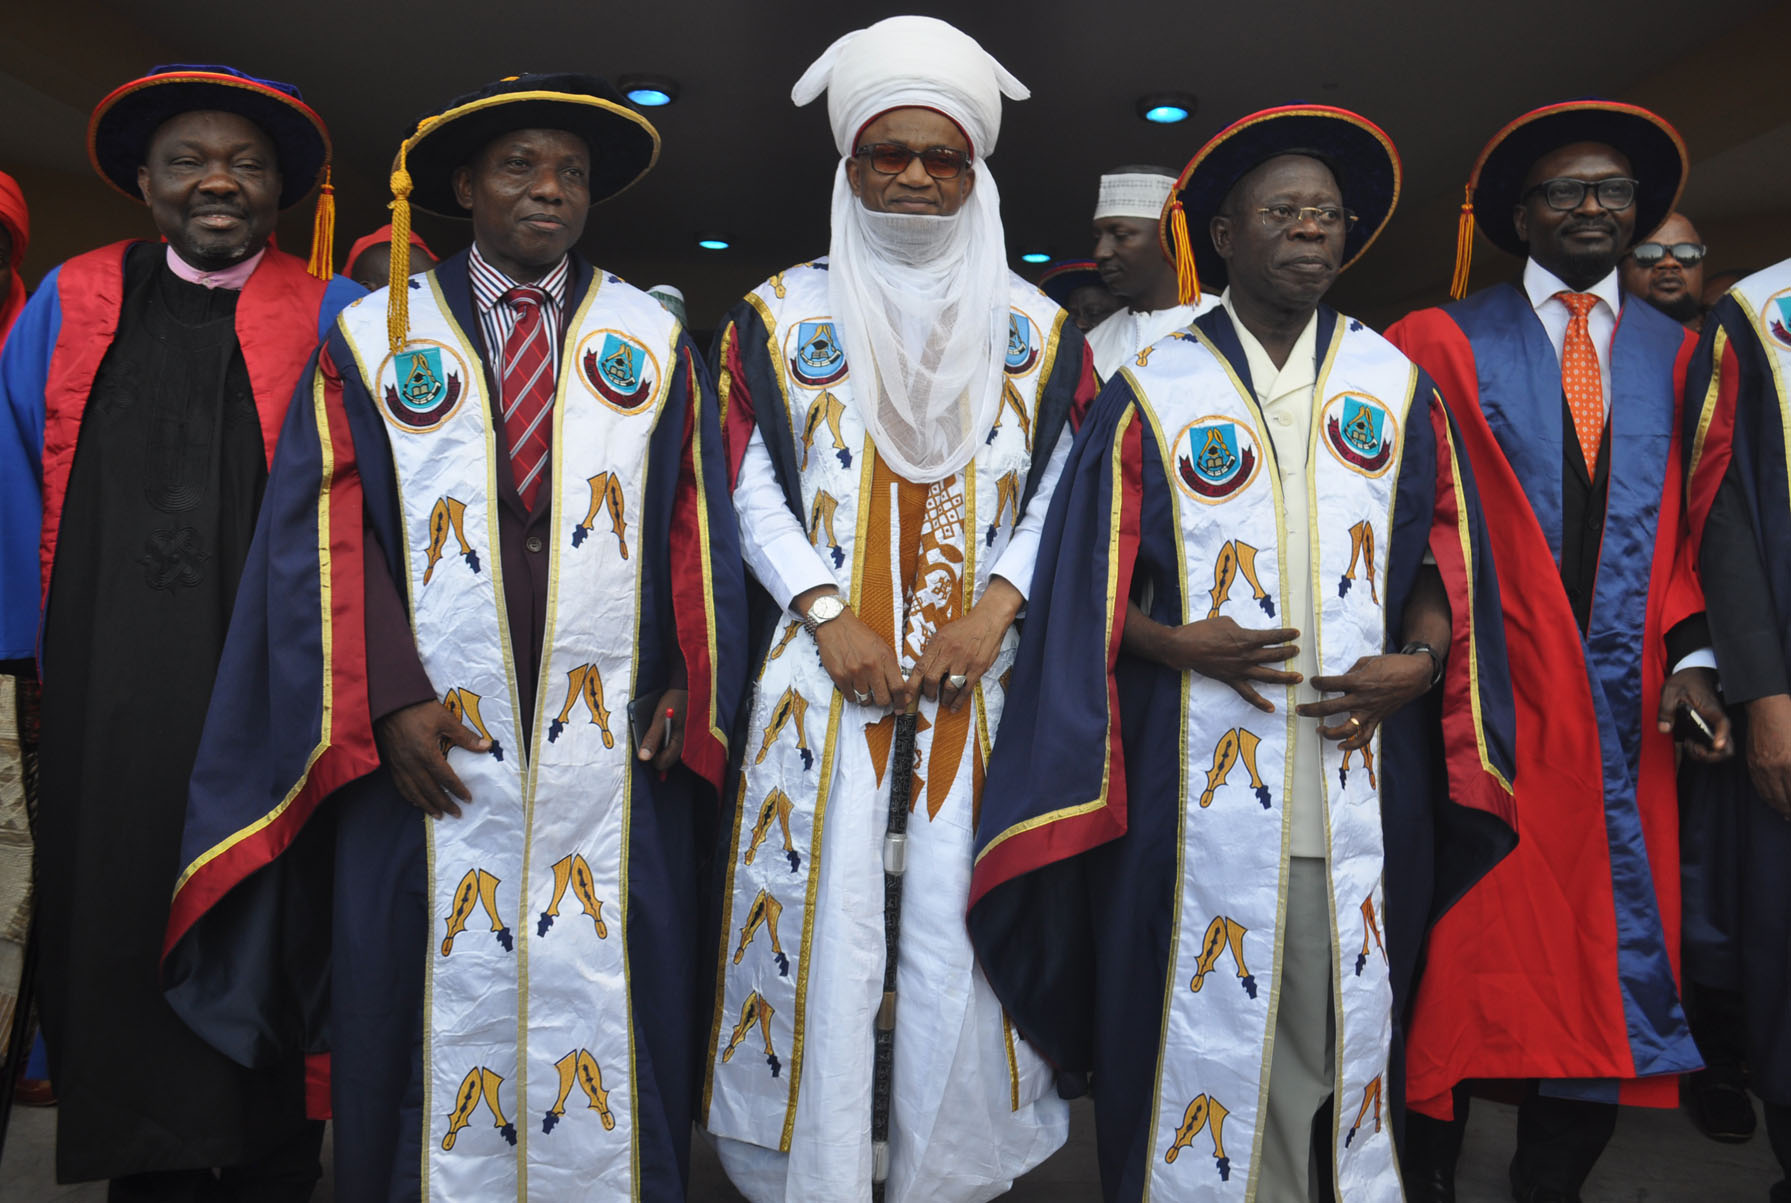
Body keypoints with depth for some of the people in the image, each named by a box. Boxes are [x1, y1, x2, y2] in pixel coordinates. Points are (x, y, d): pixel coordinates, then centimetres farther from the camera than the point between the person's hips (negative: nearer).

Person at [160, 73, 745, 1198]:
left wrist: (685, 691, -3)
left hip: (613, 746, 1)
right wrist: (389, 700, -8)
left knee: (602, 983, 4)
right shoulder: (372, 338, 9)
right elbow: (327, 535, 2)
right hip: (433, 746, 0)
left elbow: (697, 528, 7)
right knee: (447, 991, 5)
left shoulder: (655, 341, 12)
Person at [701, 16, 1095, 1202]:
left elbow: (1058, 492, 5)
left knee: (956, 915, 2)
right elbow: (754, 487, 2)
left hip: (982, 678, 1)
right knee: (823, 914, -1)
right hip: (824, 672, -1)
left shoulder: (1038, 329, 11)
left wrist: (993, 611, -10)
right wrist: (827, 617, -11)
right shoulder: (779, 316, 8)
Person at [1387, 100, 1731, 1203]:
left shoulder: (1673, 351, 13)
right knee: (1466, 955, 2)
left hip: (1623, 707, 4)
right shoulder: (1443, 342, 1)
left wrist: (1689, 654, -2)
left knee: (1614, 943, 9)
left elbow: (1675, 526, 11)